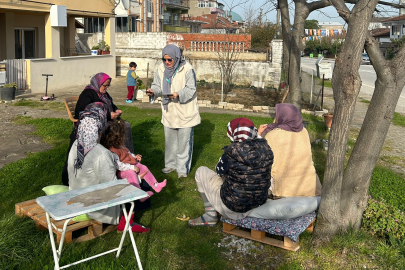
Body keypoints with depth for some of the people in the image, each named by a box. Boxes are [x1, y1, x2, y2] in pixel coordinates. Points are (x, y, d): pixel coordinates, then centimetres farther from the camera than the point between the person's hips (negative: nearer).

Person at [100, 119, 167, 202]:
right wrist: (132, 167, -29)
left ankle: (156, 186, -1)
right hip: (120, 172, -10)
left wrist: (134, 156, 8)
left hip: (130, 164, 10)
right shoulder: (112, 151, -28)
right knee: (131, 173, -35)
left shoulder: (119, 146, 6)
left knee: (144, 168, -1)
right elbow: (118, 165, -33)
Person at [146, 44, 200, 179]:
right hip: (169, 112, 5)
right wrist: (153, 91, -16)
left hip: (185, 112, -5)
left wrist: (179, 95, -33)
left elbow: (191, 89, -16)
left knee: (184, 140, 5)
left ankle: (183, 168, 18)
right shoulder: (161, 69, -1)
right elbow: (158, 85, 7)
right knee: (170, 139, 17)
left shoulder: (187, 69, -17)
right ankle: (171, 164, 34)